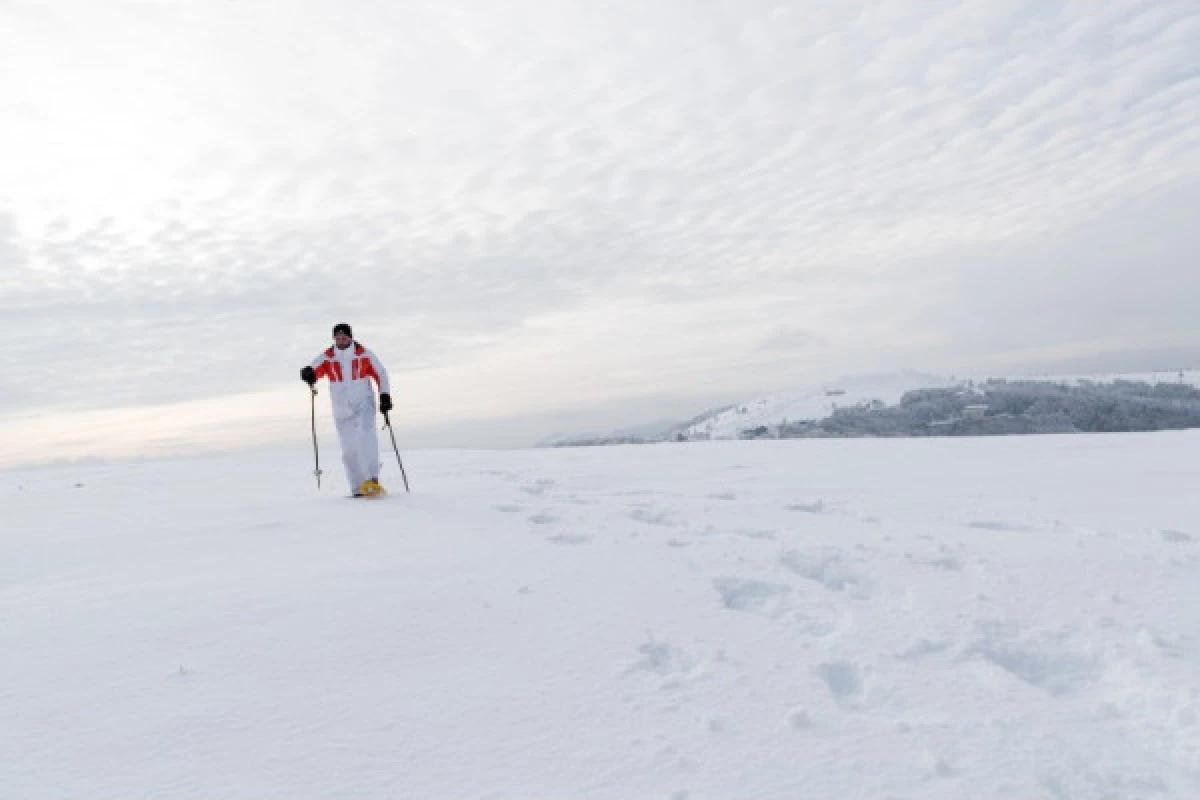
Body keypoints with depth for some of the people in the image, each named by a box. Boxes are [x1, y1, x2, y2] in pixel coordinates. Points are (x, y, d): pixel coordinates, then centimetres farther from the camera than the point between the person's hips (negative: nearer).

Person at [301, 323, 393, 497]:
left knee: (366, 439, -25)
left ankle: (372, 479, -31)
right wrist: (308, 373, -37)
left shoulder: (364, 354, -1)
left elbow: (380, 373, 6)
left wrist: (385, 395, -1)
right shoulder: (327, 357, 1)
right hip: (342, 410, 3)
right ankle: (358, 488, 13)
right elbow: (314, 369, -14)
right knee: (349, 450, 5)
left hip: (364, 405, -2)